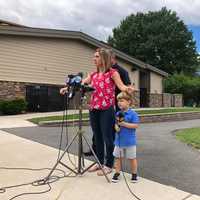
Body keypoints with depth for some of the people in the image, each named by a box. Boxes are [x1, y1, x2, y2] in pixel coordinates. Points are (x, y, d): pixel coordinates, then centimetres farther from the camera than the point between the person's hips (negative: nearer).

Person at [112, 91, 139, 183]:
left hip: (130, 141, -4)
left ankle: (134, 174, 28)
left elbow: (136, 125, -17)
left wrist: (124, 124, -22)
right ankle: (117, 173, 26)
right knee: (118, 158, 12)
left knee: (132, 158, 11)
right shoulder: (117, 114, 4)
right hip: (119, 140, 4)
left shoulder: (133, 114, -11)